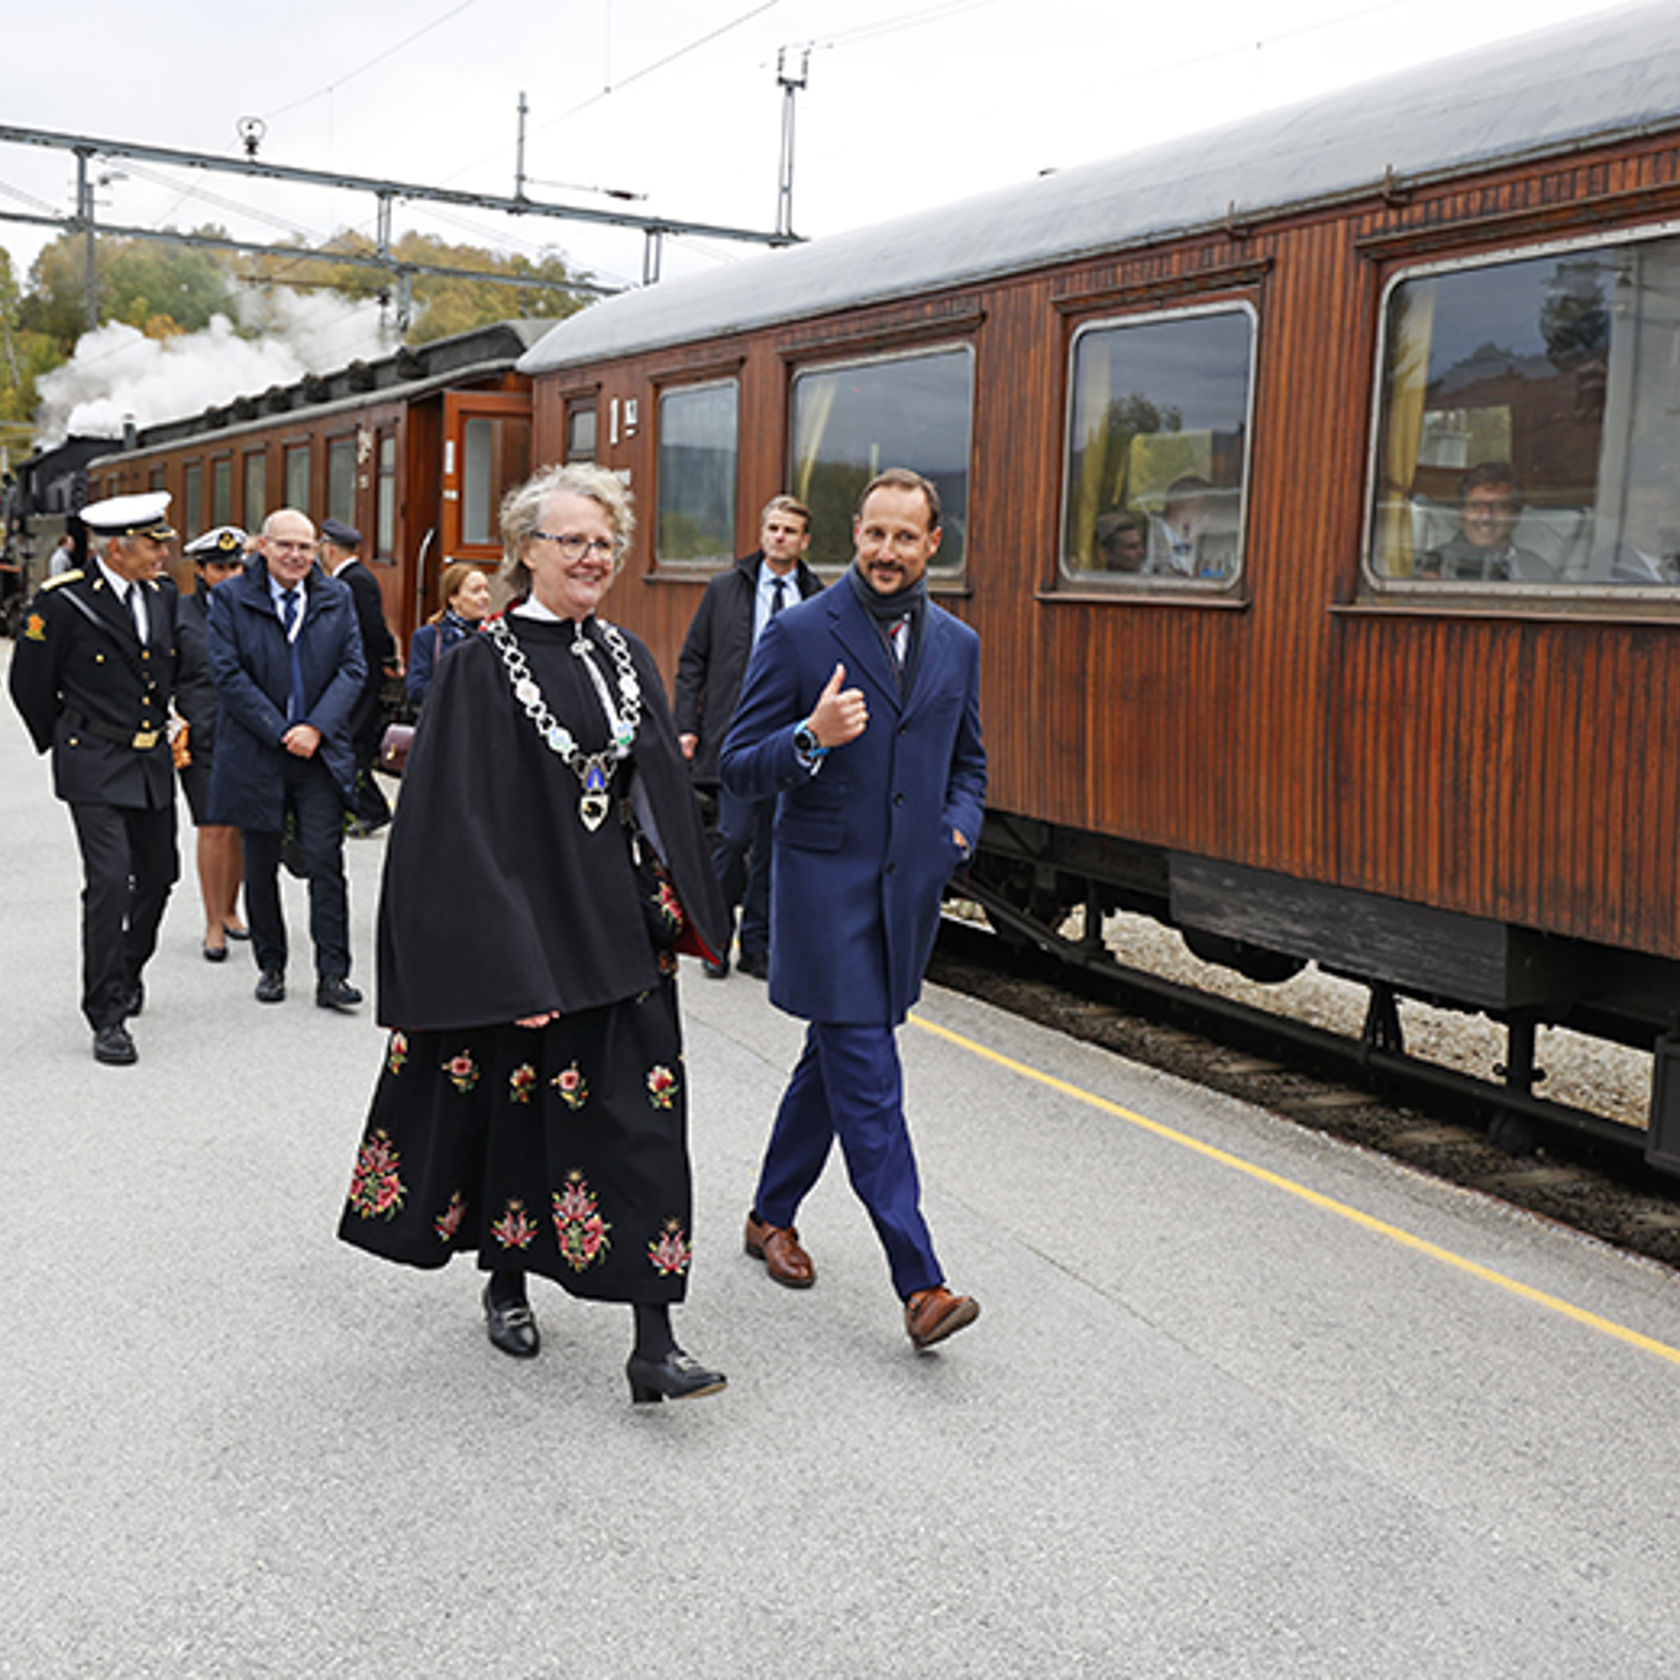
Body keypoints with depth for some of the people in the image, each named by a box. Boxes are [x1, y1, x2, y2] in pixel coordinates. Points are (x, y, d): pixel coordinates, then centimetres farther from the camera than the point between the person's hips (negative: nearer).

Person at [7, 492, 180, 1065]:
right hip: (95, 767, -6)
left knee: (158, 875, 14)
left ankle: (128, 970, 40)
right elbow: (29, 682, -1)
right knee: (109, 880, -13)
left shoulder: (163, 594, 6)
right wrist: (62, 743, 8)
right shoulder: (63, 602, -12)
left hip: (154, 764, 6)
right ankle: (107, 1015, -5)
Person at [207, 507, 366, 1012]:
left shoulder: (337, 597, 7)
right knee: (260, 866, 9)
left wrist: (317, 728, -11)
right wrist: (280, 732, -12)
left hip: (321, 751, 1)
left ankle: (332, 974, -2)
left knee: (326, 862, -5)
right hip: (256, 754, 0)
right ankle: (270, 966, 22)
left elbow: (353, 668, 2)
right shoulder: (230, 598, 0)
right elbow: (227, 673, -7)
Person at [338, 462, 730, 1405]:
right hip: (528, 929, -4)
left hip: (626, 931, 5)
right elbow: (462, 821, -13)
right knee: (520, 1106, 10)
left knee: (643, 1121, -1)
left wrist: (680, 914, 11)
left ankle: (654, 1344, 2)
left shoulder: (628, 659, 9)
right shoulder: (485, 665, -8)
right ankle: (508, 1284, 35)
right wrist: (506, 963, -19)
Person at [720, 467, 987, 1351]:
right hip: (826, 886, -5)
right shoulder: (798, 634, -5)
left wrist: (958, 830, 3)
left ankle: (772, 1215, 35)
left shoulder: (957, 646, 10)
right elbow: (739, 768, -6)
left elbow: (967, 763, 22)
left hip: (909, 890, 5)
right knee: (868, 1084, -7)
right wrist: (810, 739, -24)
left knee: (835, 1061, 17)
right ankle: (920, 1283, -5)